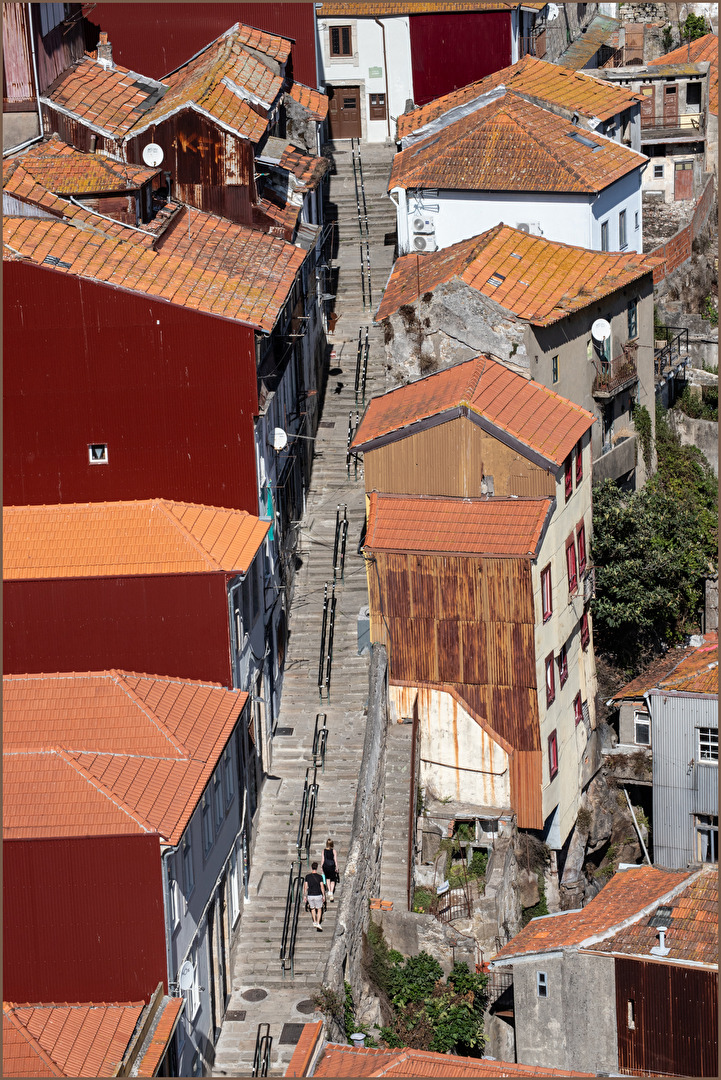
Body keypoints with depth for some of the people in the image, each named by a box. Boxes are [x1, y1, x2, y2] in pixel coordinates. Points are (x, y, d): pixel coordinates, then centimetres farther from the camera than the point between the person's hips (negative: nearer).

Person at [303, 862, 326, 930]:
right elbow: (322, 887, -8)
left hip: (310, 896, 2)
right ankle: (318, 923, 4)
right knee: (319, 909, 15)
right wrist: (324, 895, 3)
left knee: (312, 908, 25)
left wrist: (304, 896, 7)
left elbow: (305, 887, -2)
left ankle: (314, 922, 29)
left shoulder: (307, 876, -4)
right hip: (318, 895, -2)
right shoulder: (319, 877, -9)